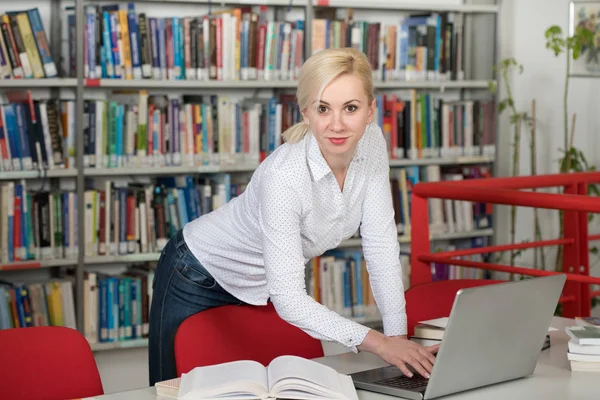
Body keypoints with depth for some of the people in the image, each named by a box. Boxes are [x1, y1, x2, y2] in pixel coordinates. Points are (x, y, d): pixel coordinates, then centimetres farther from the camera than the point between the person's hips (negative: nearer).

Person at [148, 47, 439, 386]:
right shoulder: (283, 176, -37)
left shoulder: (372, 143, -18)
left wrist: (399, 337, -21)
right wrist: (378, 343, -45)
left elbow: (381, 245, -14)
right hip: (200, 279, -6)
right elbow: (288, 298, -38)